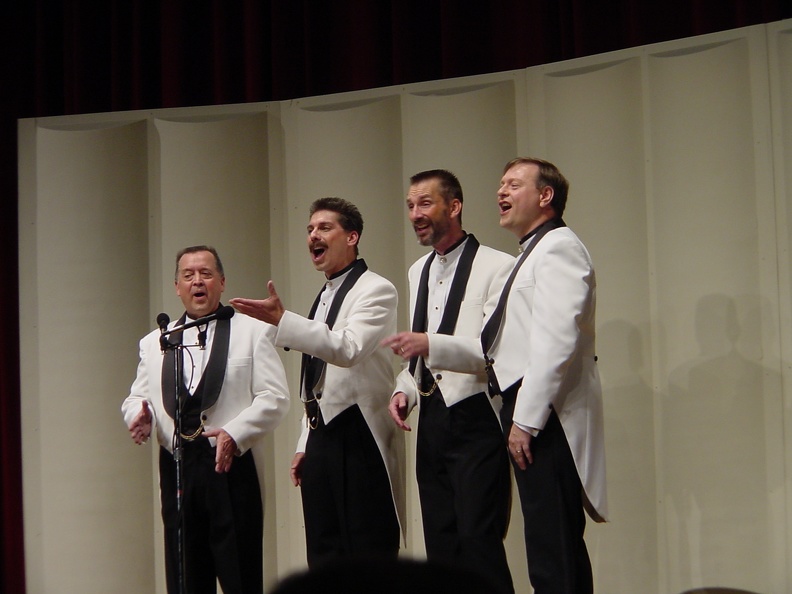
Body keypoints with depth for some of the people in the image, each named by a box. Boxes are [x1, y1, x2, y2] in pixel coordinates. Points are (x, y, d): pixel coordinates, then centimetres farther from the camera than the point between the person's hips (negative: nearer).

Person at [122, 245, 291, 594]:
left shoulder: (253, 332, 7)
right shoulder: (154, 343, 18)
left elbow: (274, 397, -1)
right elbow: (137, 398, 16)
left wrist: (234, 433, -16)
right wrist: (140, 415, -9)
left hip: (232, 464, -3)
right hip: (177, 469, 3)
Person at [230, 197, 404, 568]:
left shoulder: (375, 290, -6)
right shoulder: (324, 297, 21)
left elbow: (348, 349, -24)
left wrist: (282, 320, -31)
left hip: (360, 437, -9)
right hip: (321, 437, 9)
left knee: (370, 555, -8)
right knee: (323, 560, 8)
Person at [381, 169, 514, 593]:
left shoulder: (496, 266, -7)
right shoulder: (417, 272, 18)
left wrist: (432, 344, -24)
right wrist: (403, 389, 6)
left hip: (477, 420, -8)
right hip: (432, 420, 8)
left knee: (479, 541, -12)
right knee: (440, 543, 9)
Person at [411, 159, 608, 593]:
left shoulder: (558, 247, -6)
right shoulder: (529, 256, 25)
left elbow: (556, 343, -18)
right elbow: (495, 351, 21)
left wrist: (526, 419, -20)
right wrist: (431, 346, 10)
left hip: (545, 416, -10)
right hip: (528, 415, 10)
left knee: (553, 558, -12)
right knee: (556, 550, 11)